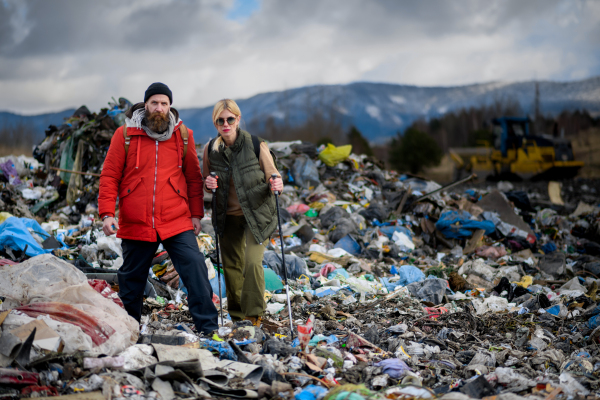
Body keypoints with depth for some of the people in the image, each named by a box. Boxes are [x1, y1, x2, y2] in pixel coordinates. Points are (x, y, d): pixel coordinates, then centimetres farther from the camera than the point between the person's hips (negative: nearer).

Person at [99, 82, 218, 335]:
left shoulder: (183, 135, 5)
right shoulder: (125, 134, 1)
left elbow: (193, 177, 10)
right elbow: (110, 175, 1)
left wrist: (196, 213, 7)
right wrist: (107, 213, -7)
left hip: (177, 222, 0)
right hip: (135, 224, 0)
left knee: (195, 268, -12)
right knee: (131, 278, 12)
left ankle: (207, 327, -4)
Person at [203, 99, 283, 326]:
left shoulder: (256, 145, -13)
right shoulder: (210, 150, -4)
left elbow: (273, 177, -5)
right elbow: (207, 184, 11)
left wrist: (275, 185, -28)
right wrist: (209, 184, -12)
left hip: (257, 213, -3)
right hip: (228, 216, 4)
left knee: (252, 262, -16)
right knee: (231, 265, 10)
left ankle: (253, 314, 1)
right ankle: (236, 314, 29)